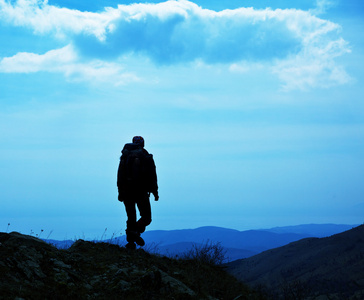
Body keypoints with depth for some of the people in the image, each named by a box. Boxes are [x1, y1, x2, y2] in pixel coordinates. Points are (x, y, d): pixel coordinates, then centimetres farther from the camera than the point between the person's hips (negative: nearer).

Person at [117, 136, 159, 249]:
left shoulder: (125, 156, 11)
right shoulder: (147, 157, 2)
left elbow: (120, 176, 9)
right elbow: (152, 176, -1)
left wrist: (120, 192, 12)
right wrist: (155, 192, 4)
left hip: (127, 192, 3)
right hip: (141, 192, -3)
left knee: (131, 217, 12)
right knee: (146, 217, 6)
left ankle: (130, 242, 2)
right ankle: (136, 231, -22)